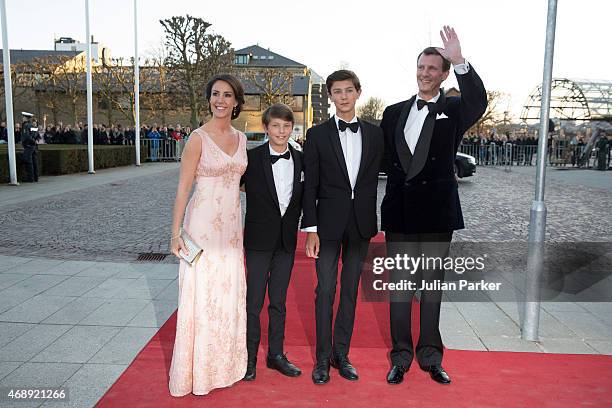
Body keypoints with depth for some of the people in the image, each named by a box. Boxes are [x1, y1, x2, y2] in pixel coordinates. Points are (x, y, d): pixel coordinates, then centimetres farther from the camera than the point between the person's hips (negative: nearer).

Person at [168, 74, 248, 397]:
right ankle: (196, 370, 21)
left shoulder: (241, 139, 8)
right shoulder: (198, 138, -9)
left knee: (229, 294, 14)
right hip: (202, 225, -6)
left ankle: (225, 363, 31)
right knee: (200, 294, 3)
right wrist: (175, 234, -12)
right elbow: (183, 188, -10)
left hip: (231, 227, 6)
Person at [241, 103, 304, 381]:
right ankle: (250, 357, 20)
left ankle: (276, 354, 27)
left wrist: (294, 219, 3)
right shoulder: (253, 158, -8)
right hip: (259, 238, -3)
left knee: (279, 301, 14)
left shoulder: (299, 159, 3)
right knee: (254, 301, 4)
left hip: (286, 240, 3)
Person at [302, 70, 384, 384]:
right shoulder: (317, 134, 0)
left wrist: (371, 221, 2)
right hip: (328, 222, -2)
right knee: (326, 290, 1)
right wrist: (310, 229, -8)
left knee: (351, 290, 11)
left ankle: (341, 353, 25)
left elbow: (374, 178, 8)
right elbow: (310, 185, -2)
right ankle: (323, 358, 16)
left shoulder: (373, 133, 7)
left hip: (360, 224, 3)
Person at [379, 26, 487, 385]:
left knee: (432, 287, 11)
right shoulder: (394, 112, 9)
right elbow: (384, 158, 10)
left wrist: (460, 62, -31)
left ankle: (431, 356, 26)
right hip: (399, 212, 2)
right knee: (399, 287, 8)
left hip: (437, 212, -2)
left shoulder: (454, 110, 1)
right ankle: (401, 356, 22)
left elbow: (479, 101, -21)